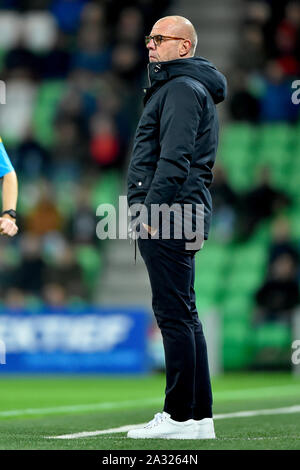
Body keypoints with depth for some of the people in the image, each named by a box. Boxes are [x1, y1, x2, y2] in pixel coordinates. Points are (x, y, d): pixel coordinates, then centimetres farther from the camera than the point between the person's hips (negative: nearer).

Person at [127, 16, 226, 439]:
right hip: (178, 217, 11)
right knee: (184, 314, 10)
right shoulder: (173, 86, 24)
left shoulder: (182, 88, -9)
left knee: (173, 313, -11)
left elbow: (174, 158, -19)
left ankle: (182, 418, -12)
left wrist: (152, 210, -22)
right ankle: (200, 416, 13)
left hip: (166, 214, -11)